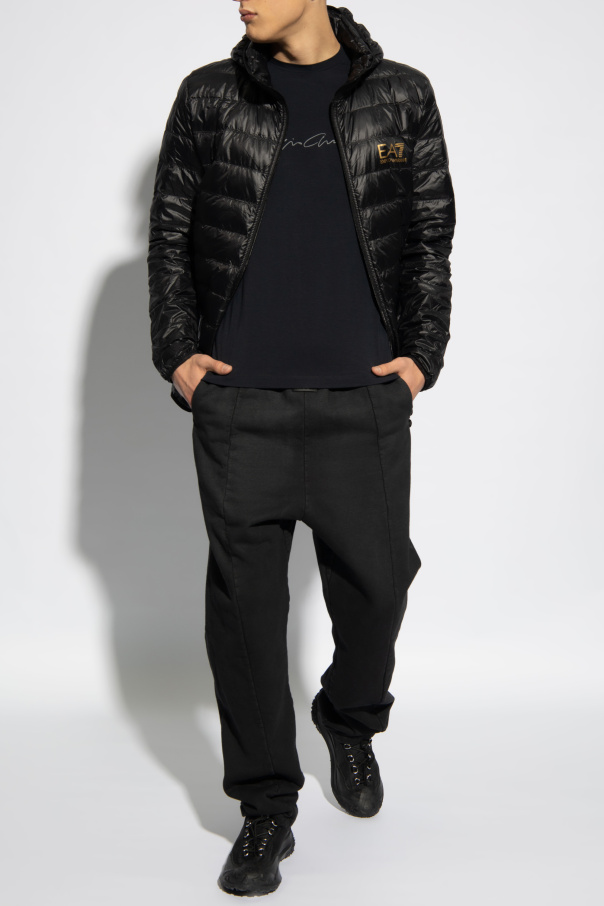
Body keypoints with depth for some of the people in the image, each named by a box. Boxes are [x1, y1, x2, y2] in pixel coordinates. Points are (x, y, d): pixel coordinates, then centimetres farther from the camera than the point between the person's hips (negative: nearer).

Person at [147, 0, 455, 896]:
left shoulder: (401, 96, 6)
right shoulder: (208, 97, 6)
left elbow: (430, 236, 9)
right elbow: (170, 232, 9)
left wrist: (422, 354, 0)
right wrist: (176, 351, 0)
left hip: (366, 398, 0)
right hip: (238, 402, 0)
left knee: (377, 581, 8)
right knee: (244, 597, 2)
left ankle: (351, 723, 39)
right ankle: (266, 808, 16)